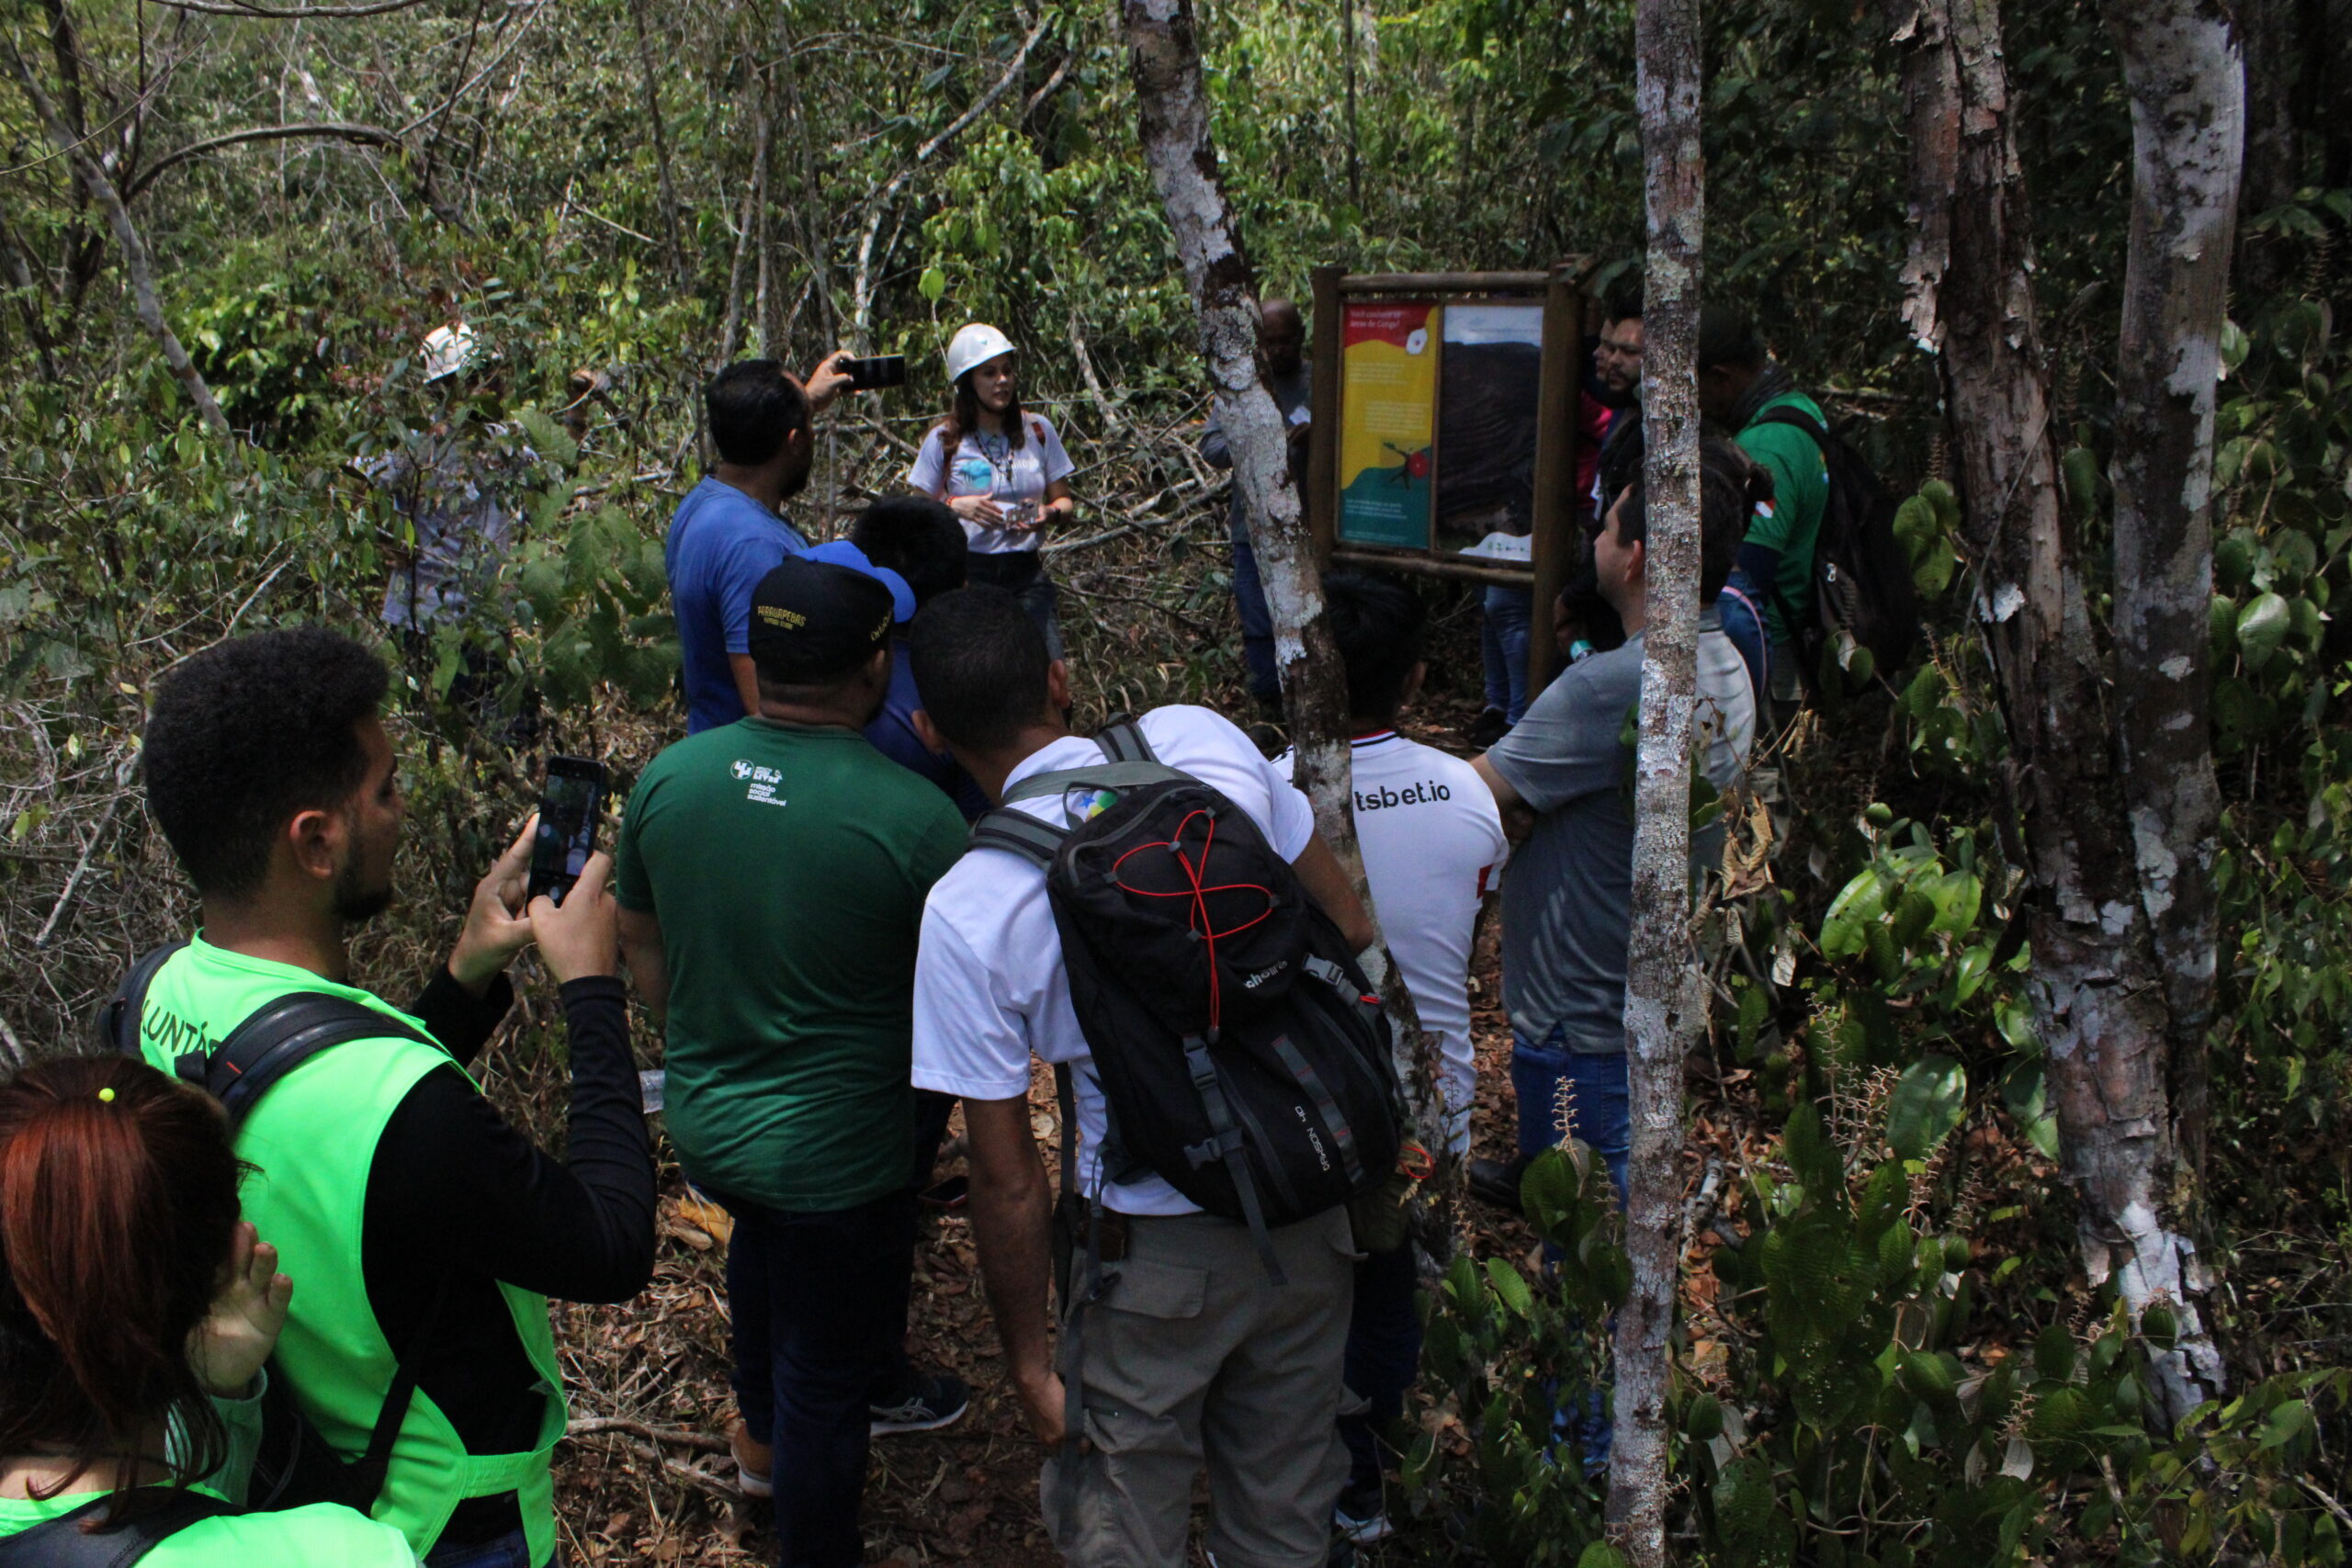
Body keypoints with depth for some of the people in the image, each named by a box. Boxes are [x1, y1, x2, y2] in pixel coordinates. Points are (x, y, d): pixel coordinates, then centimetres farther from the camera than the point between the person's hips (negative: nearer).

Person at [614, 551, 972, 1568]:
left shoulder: (667, 779, -9)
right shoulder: (911, 818, -25)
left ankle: (763, 1432, 58)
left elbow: (641, 943, 7)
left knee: (766, 1239, 37)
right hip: (836, 1153, -6)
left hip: (703, 1128, 6)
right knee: (827, 1378, 15)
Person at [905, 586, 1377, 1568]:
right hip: (1313, 1208, 4)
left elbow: (1008, 1179, -13)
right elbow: (1351, 938, 0)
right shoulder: (1202, 741, -9)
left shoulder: (964, 914, -17)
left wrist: (1027, 1364, 1)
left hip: (1164, 1251, -4)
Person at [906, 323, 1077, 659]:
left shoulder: (1038, 430, 8)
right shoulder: (945, 440, 2)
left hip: (1027, 574, 2)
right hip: (967, 575, -2)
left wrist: (1050, 513, -9)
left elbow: (1064, 500, 14)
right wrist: (955, 506, -14)